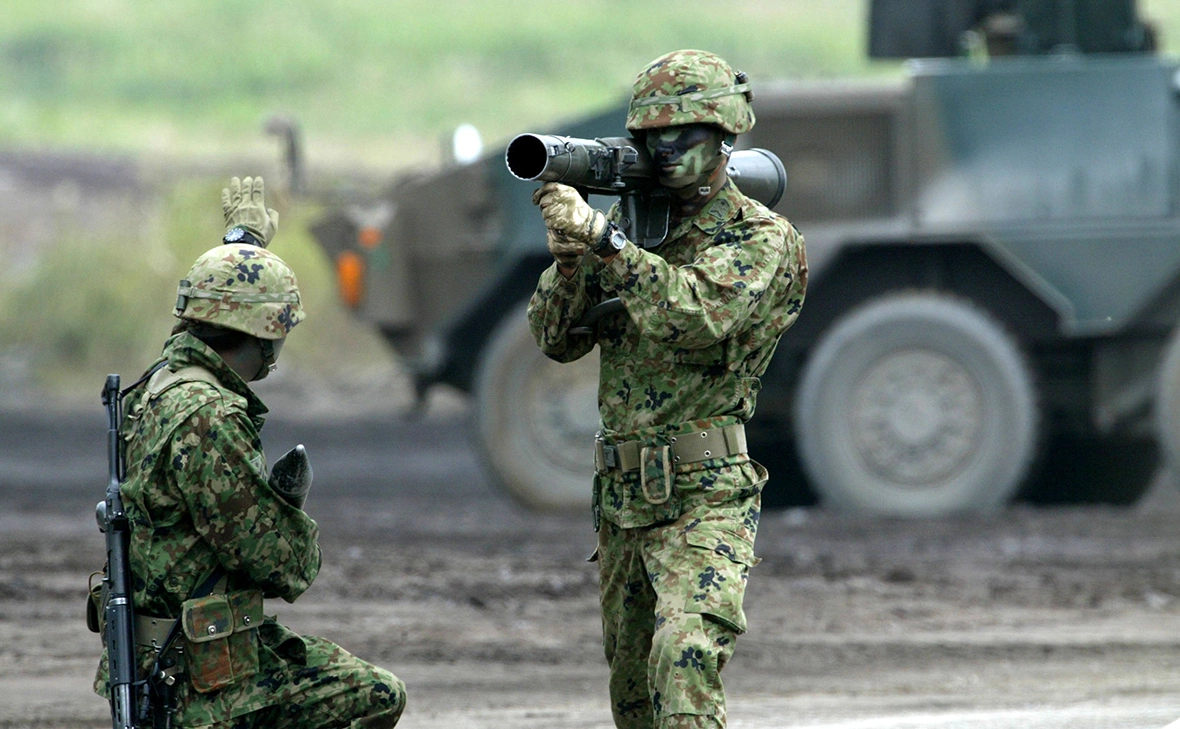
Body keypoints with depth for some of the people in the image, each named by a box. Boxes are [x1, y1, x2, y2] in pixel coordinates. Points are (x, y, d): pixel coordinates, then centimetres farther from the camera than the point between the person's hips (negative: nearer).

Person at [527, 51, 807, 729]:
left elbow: (699, 317, -26)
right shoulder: (632, 226, 12)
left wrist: (603, 237, -29)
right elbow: (558, 338, 8)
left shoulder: (765, 241, -7)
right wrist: (570, 251, -11)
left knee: (683, 662, -25)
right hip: (623, 494, 7)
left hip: (705, 499, -7)